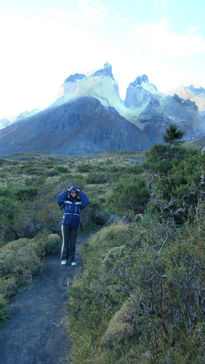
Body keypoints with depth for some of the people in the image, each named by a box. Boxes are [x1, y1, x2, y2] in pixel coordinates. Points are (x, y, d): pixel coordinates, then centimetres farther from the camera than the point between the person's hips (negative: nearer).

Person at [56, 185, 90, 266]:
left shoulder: (79, 201, 7)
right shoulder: (65, 200, 2)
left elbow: (86, 202, -12)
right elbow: (58, 199, -18)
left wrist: (80, 192, -6)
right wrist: (66, 191, -11)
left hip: (74, 225, 2)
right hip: (65, 224, -2)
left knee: (72, 243, 4)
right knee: (65, 242, -1)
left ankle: (71, 260, 14)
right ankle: (63, 259, 13)